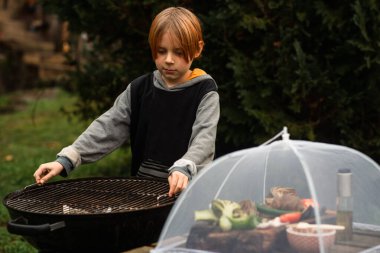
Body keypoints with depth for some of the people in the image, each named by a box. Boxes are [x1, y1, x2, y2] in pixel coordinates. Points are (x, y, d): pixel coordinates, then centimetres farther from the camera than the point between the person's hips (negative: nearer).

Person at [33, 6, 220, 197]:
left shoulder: (205, 92, -5)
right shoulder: (139, 89, 6)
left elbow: (204, 138, -19)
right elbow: (107, 127, -1)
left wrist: (183, 169, -41)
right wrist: (66, 159, -14)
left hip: (187, 188, -3)